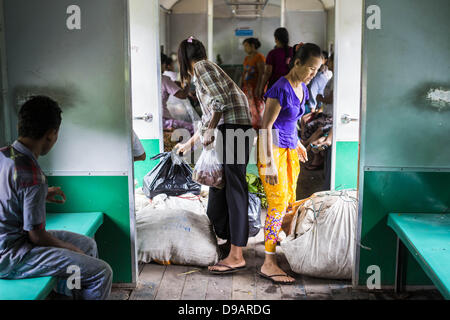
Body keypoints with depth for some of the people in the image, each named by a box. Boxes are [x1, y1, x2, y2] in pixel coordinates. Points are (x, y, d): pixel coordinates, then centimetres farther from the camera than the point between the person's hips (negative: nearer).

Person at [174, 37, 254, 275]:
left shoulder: (201, 66, -1)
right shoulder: (203, 71, 28)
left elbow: (220, 101, -15)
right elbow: (209, 115, 33)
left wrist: (210, 130, -8)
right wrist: (190, 143, 41)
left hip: (235, 127, -10)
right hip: (231, 129, 10)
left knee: (234, 188, -9)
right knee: (220, 184, 14)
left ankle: (236, 256, -6)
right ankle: (228, 241, 23)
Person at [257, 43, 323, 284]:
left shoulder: (302, 88, 9)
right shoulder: (280, 88, -18)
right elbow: (266, 126, -19)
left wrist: (297, 143, 31)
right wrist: (269, 164, -22)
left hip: (289, 149, 9)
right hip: (273, 148, -9)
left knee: (290, 202, 11)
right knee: (278, 203, -10)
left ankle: (280, 245, 26)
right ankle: (269, 264, -5)